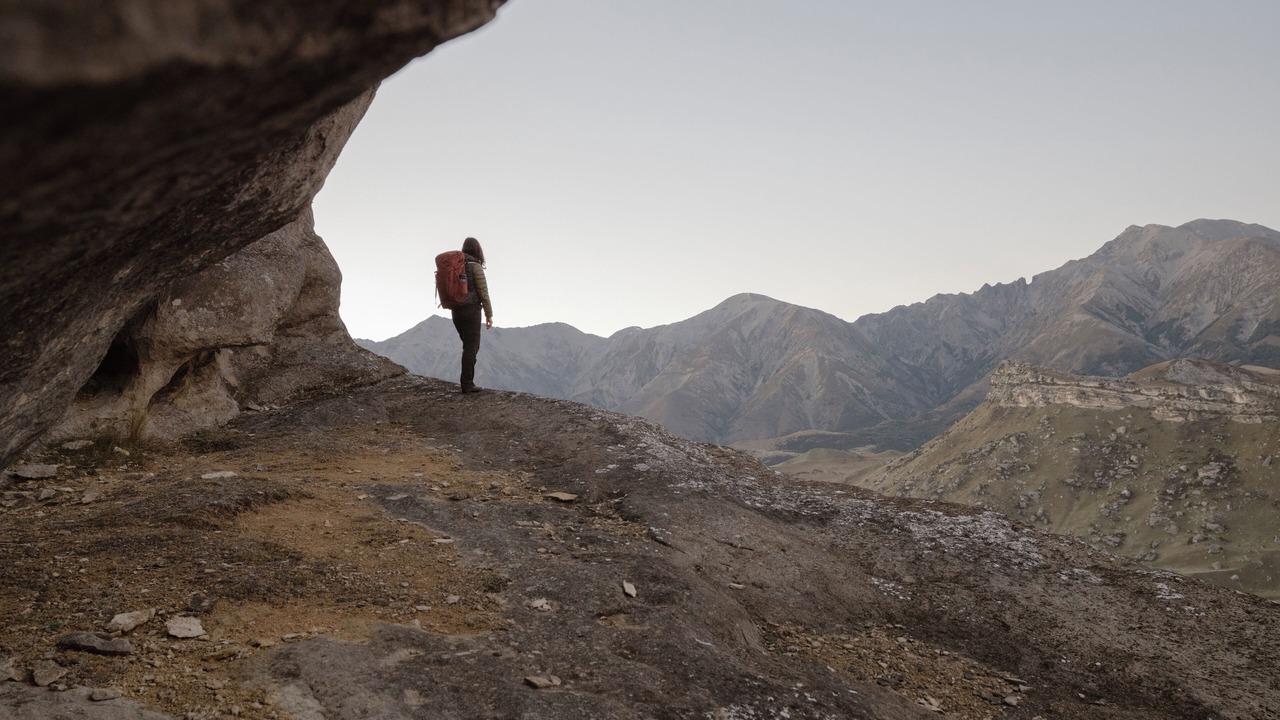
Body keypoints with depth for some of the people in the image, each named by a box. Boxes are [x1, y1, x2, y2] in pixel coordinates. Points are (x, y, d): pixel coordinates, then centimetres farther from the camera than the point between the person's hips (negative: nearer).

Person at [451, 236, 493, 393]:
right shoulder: (475, 267, -8)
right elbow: (483, 292, -10)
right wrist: (489, 315, -6)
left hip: (456, 310, 7)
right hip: (471, 310, -7)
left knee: (469, 345, 17)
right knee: (471, 347, -3)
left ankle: (467, 379, 15)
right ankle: (467, 383, -4)